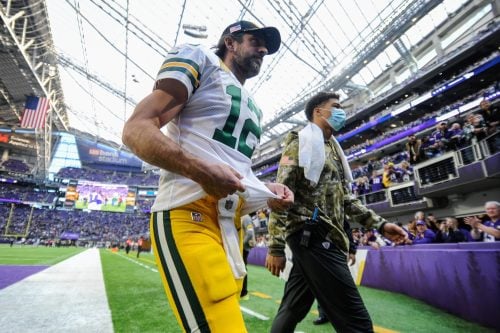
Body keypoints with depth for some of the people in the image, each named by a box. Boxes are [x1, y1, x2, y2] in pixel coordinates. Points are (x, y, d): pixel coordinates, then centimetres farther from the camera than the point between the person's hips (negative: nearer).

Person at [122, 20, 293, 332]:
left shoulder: (253, 108, 26)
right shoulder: (200, 60, 4)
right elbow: (136, 130, -7)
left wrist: (266, 190, 9)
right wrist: (200, 169, -22)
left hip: (232, 224, 8)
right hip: (189, 215, -8)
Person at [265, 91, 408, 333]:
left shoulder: (333, 150, 23)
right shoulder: (301, 143, -3)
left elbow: (345, 199, 22)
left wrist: (380, 224, 10)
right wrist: (275, 247, -16)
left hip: (319, 239, 9)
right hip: (313, 237, -9)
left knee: (292, 311, 17)